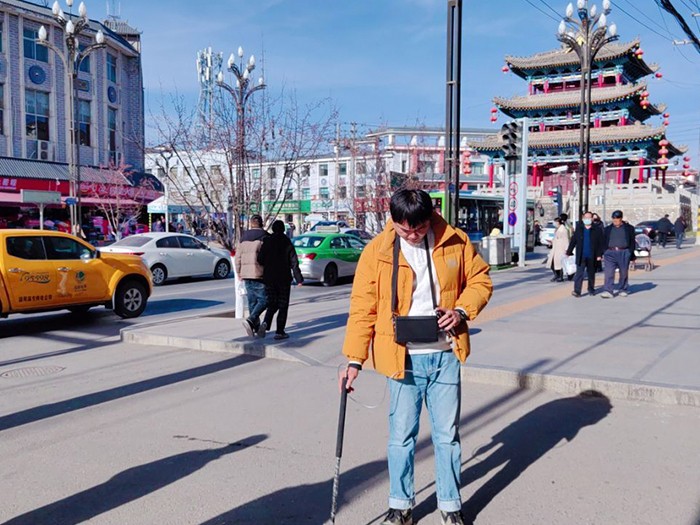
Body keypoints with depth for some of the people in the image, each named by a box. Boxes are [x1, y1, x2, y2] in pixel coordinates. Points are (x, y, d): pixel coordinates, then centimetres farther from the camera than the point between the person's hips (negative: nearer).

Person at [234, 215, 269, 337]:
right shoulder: (264, 237, -5)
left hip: (246, 274, 6)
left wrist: (239, 272, 20)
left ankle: (257, 328, 15)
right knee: (263, 300, -3)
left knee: (252, 301, 11)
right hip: (259, 274, -6)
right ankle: (250, 321, -22)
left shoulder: (243, 237, 12)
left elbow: (238, 256, 11)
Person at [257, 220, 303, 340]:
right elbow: (294, 263, -7)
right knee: (283, 305, 5)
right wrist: (299, 279, -4)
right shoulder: (287, 243, -4)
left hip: (269, 279, 2)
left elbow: (260, 260, -5)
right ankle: (280, 332, 4)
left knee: (272, 304, 14)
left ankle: (266, 323, -11)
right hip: (284, 279, -2)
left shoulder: (266, 242, 0)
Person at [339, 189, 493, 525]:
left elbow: (480, 280, 10)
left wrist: (462, 310, -9)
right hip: (403, 359, -1)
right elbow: (362, 309, -6)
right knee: (401, 435, 8)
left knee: (448, 434, 12)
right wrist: (354, 359, -10)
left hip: (445, 357, 2)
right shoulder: (377, 252, -7)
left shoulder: (455, 242, -2)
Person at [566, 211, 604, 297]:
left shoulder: (597, 230, 0)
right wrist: (569, 252, 5)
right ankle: (577, 291, -10)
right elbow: (573, 241, 7)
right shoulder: (579, 229, 6)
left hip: (592, 257, 0)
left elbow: (600, 243, -1)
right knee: (579, 273, -7)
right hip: (581, 256, 0)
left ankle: (591, 289, 27)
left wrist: (599, 255, -8)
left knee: (591, 274, 12)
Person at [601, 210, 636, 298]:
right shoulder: (608, 229, 13)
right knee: (609, 273, -10)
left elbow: (632, 242, 5)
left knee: (623, 273, 8)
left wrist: (632, 255, -1)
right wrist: (604, 253, 7)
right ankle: (609, 291, -13)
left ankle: (623, 290, 22)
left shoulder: (629, 228, 5)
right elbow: (604, 242, 14)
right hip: (610, 252, 1)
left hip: (624, 253, -1)